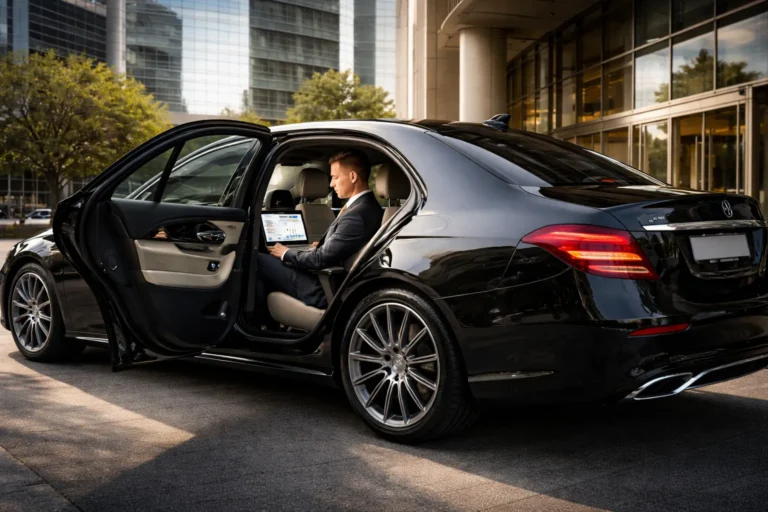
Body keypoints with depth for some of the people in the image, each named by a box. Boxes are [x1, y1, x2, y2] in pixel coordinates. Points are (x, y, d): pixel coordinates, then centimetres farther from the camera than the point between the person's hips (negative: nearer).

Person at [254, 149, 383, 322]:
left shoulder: (357, 214, -26)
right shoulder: (368, 206, 5)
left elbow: (321, 259, -21)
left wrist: (286, 254, -7)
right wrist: (321, 246, 7)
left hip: (324, 292, -10)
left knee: (258, 260, -5)